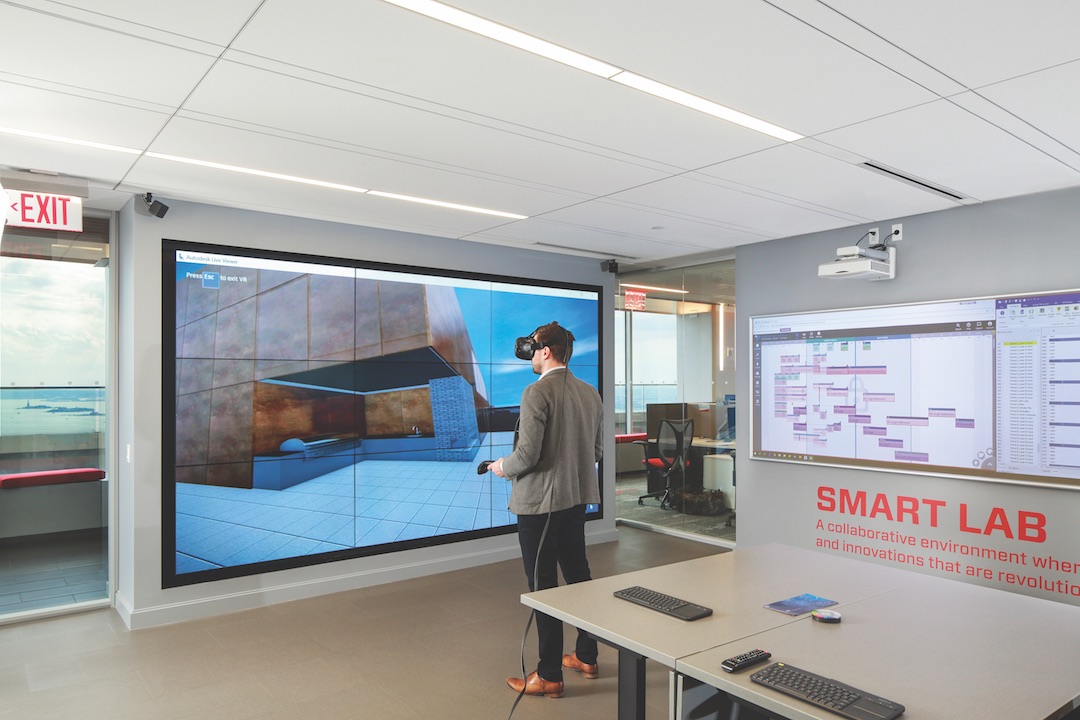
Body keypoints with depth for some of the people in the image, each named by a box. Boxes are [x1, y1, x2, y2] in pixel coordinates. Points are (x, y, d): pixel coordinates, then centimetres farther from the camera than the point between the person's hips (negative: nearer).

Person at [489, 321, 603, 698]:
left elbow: (528, 454, -21)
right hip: (576, 498, 8)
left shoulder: (536, 393, -18)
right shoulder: (590, 393, 6)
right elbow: (597, 450, 10)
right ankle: (586, 657, 34)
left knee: (543, 586, 3)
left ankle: (549, 676, 15)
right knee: (579, 575, 19)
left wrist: (503, 467, -2)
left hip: (539, 502, -8)